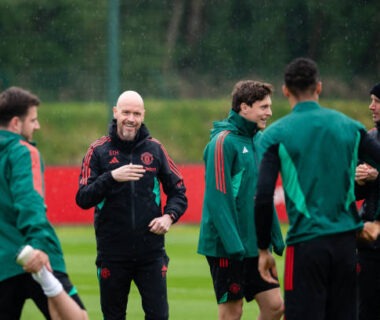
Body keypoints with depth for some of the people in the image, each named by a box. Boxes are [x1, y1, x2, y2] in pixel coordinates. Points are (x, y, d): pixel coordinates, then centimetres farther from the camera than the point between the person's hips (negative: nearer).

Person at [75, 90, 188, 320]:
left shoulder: (155, 149, 5)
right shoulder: (99, 151, 0)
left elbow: (178, 191, 12)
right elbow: (83, 199, -7)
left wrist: (169, 216, -7)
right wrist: (112, 177, -22)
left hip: (151, 251, 1)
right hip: (112, 254, -1)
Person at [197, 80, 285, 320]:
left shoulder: (259, 140, 11)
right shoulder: (223, 141, -14)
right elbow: (217, 197, -19)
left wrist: (276, 237, 14)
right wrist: (233, 243, -24)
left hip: (255, 244, 8)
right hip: (227, 246, -8)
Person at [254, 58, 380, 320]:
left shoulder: (276, 134, -3)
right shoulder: (349, 126, 6)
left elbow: (263, 197, -8)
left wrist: (263, 249, 1)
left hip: (306, 243, -3)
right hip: (346, 240, 4)